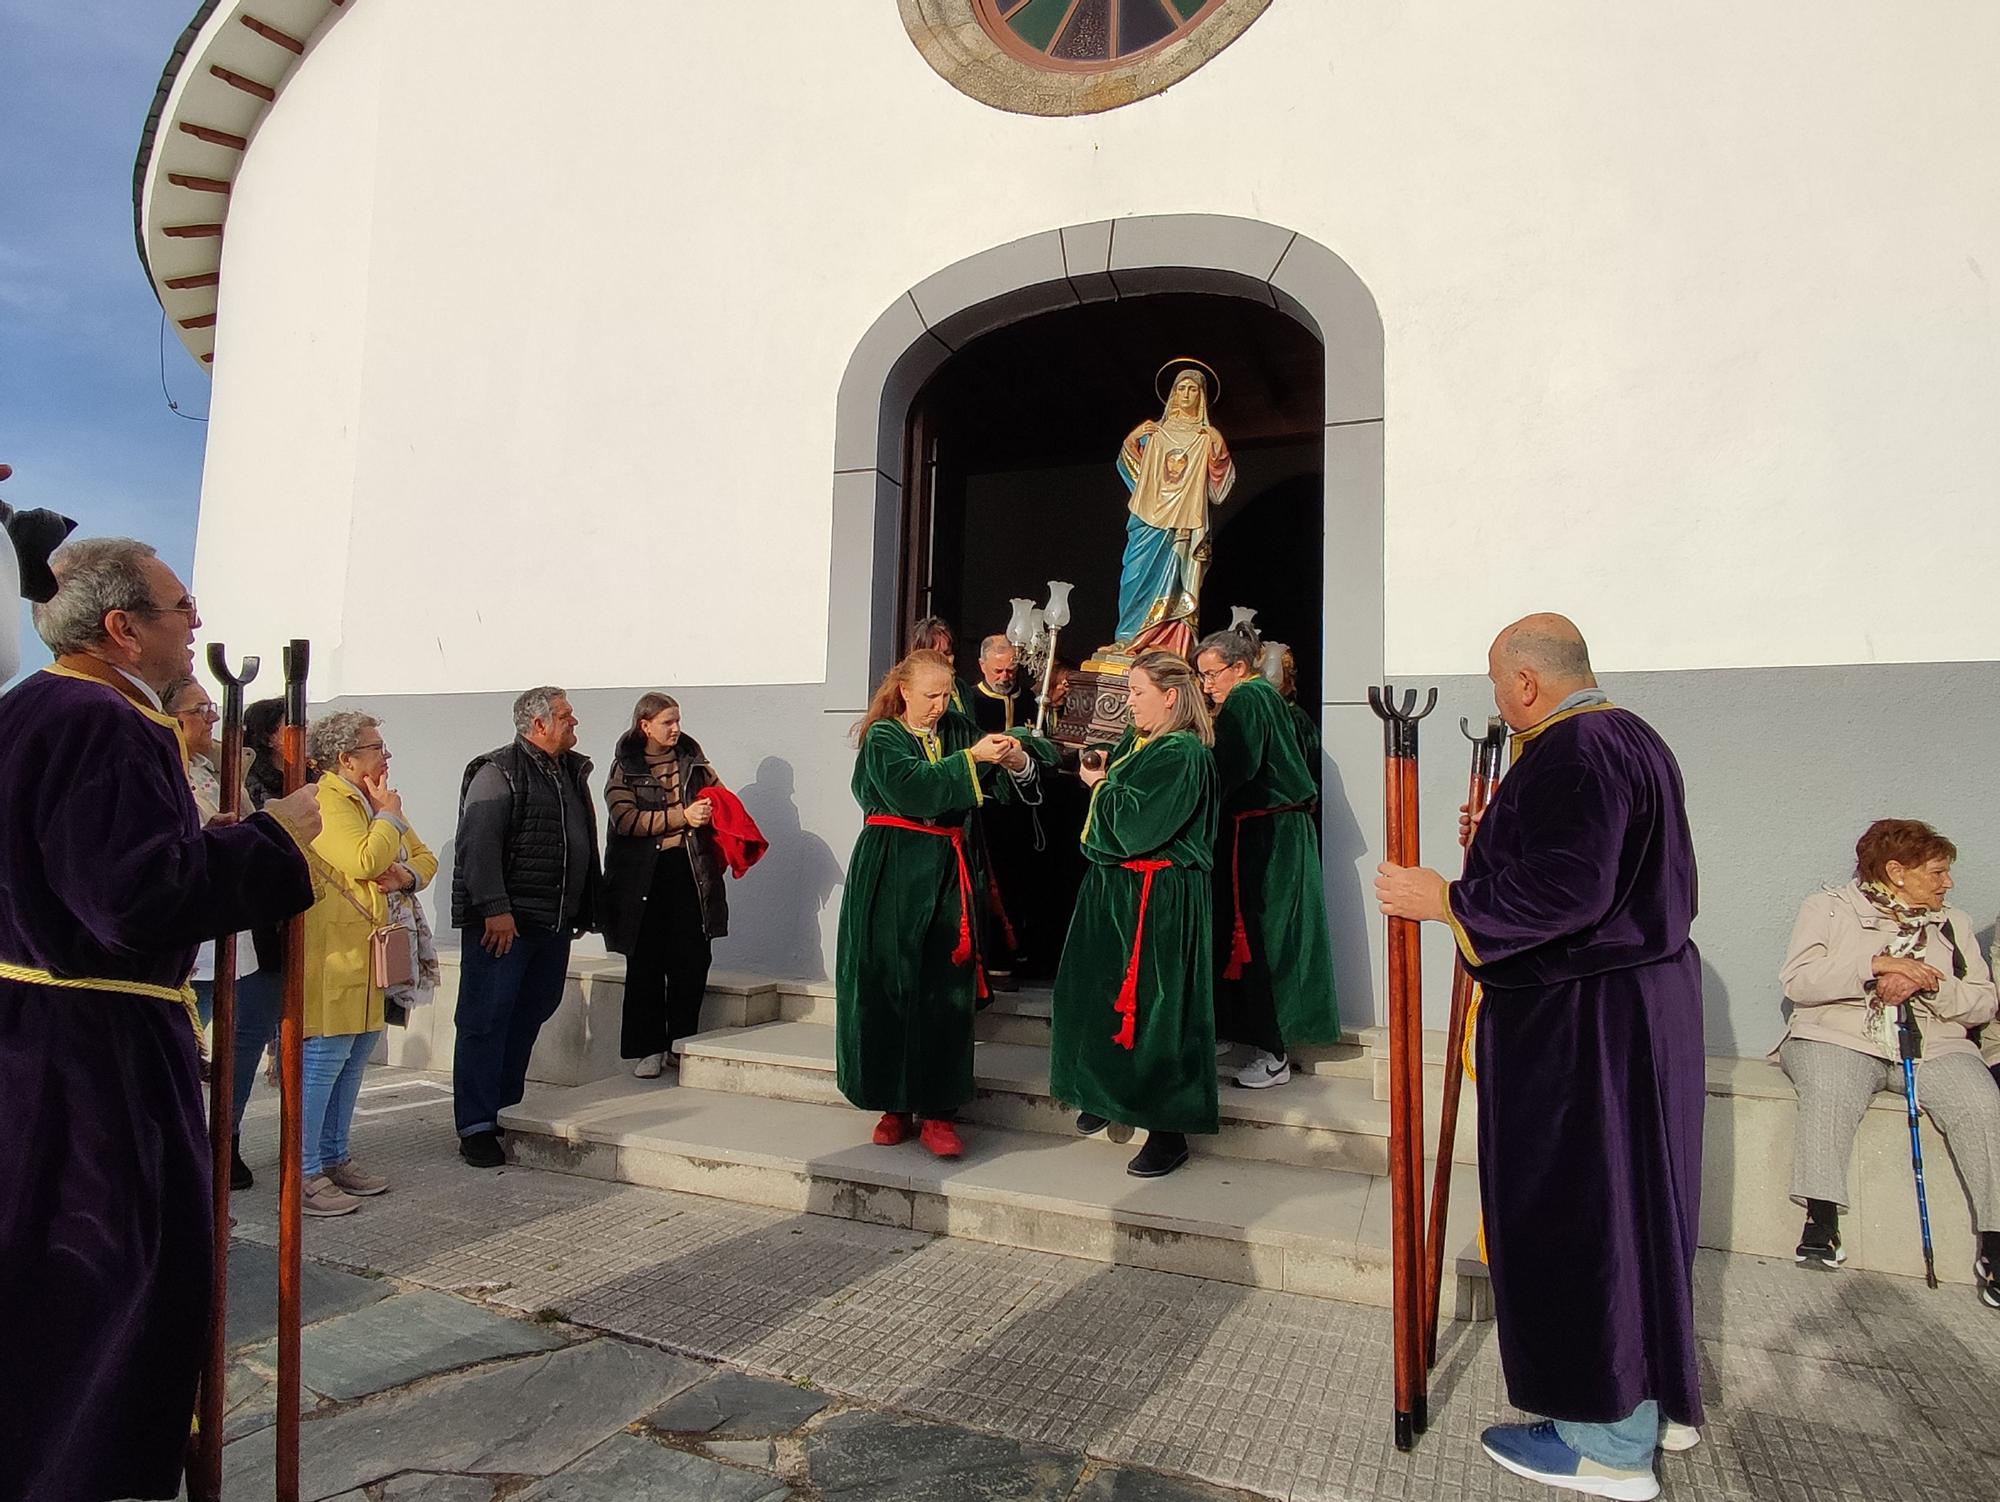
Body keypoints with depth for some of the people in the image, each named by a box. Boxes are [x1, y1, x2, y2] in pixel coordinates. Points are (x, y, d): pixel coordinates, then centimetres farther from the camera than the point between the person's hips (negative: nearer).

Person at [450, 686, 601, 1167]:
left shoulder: (573, 773, 17)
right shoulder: (497, 772, -8)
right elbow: (479, 845, -16)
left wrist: (583, 911, 19)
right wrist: (495, 910, -22)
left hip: (554, 924, 8)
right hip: (502, 922, -8)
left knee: (531, 1014, 14)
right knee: (485, 1019, -2)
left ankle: (505, 1107, 26)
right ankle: (476, 1127, 3)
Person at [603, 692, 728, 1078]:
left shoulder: (693, 760, 12)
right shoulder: (625, 769, 2)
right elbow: (626, 819, -11)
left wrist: (714, 811, -1)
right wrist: (682, 817, -16)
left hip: (691, 868, 3)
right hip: (644, 875, -2)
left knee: (692, 959, 2)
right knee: (646, 964, 4)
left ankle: (681, 1044, 17)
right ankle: (648, 1049, 15)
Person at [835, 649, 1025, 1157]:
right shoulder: (882, 738, -1)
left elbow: (984, 793, 9)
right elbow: (912, 789, -18)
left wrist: (1010, 760, -9)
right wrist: (971, 758, -19)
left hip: (945, 873, 4)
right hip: (891, 875, -4)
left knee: (945, 988, 0)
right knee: (889, 986, 2)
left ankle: (936, 1110, 8)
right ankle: (894, 1105, 15)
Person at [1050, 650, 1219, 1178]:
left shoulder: (1182, 753, -17)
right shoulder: (1134, 741, 11)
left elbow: (1137, 826, -23)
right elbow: (1113, 798, 19)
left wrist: (1102, 786, -8)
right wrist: (1099, 779, -1)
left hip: (1158, 897, -9)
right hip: (1112, 886, 9)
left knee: (1151, 1009, -3)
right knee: (1097, 992, 16)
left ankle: (1168, 1132, 10)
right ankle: (1106, 1094, 34)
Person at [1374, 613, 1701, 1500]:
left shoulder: (1569, 754, -21)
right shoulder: (1635, 739, 12)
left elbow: (1567, 889, -29)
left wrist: (1444, 900, -21)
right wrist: (1499, 847, 19)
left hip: (1578, 1020, -11)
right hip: (1648, 997, 11)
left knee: (1573, 1206, 1)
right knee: (1631, 1193, 20)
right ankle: (1657, 1396, 36)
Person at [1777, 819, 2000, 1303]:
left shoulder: (1954, 922, 20)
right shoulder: (1828, 908, 7)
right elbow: (1797, 980, -7)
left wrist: (1929, 984, -9)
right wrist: (1876, 965, -15)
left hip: (1935, 1046, 4)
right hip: (1838, 1039, -3)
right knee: (1828, 1094, -34)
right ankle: (1821, 1222, -28)